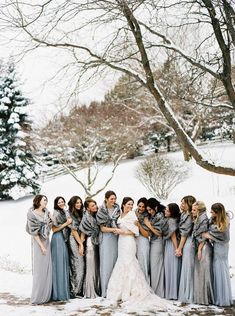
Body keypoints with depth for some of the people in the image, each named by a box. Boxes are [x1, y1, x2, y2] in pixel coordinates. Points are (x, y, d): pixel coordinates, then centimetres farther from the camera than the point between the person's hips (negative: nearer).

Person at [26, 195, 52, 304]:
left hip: (47, 242, 7)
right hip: (38, 243, -7)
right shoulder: (32, 214, -10)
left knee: (47, 269, 8)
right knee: (40, 270, -3)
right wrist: (42, 246, -14)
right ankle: (37, 297, 5)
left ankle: (46, 295, 17)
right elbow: (34, 232, -13)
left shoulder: (46, 212, 9)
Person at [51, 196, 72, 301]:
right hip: (58, 239, -7)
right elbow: (54, 229, -10)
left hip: (64, 238, 7)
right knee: (59, 263, -5)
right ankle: (59, 292, -1)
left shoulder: (65, 213, 15)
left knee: (65, 263, 9)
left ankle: (65, 290, 15)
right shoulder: (56, 213, -7)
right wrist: (66, 223, -10)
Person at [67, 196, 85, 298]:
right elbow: (74, 230, -10)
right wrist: (81, 244, -11)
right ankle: (75, 291, -3)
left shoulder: (80, 214, 15)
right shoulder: (70, 214, -7)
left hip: (80, 240, 7)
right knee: (79, 264, -8)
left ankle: (75, 289, 11)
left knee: (74, 266, 8)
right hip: (74, 240, -7)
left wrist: (81, 242, 7)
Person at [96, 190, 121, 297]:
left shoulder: (117, 209, 7)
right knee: (106, 262, -5)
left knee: (115, 262, 3)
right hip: (106, 238, -4)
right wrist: (114, 229, -18)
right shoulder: (102, 210, -5)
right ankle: (105, 290, -1)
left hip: (115, 238, 4)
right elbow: (102, 228, -6)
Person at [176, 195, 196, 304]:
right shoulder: (183, 214, 11)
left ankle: (187, 296, 4)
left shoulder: (189, 216, -14)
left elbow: (184, 233, -13)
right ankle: (184, 294, 18)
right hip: (185, 242, 8)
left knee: (187, 268, -3)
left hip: (188, 243, -8)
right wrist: (179, 248, 11)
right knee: (184, 268, 11)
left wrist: (179, 249, -9)